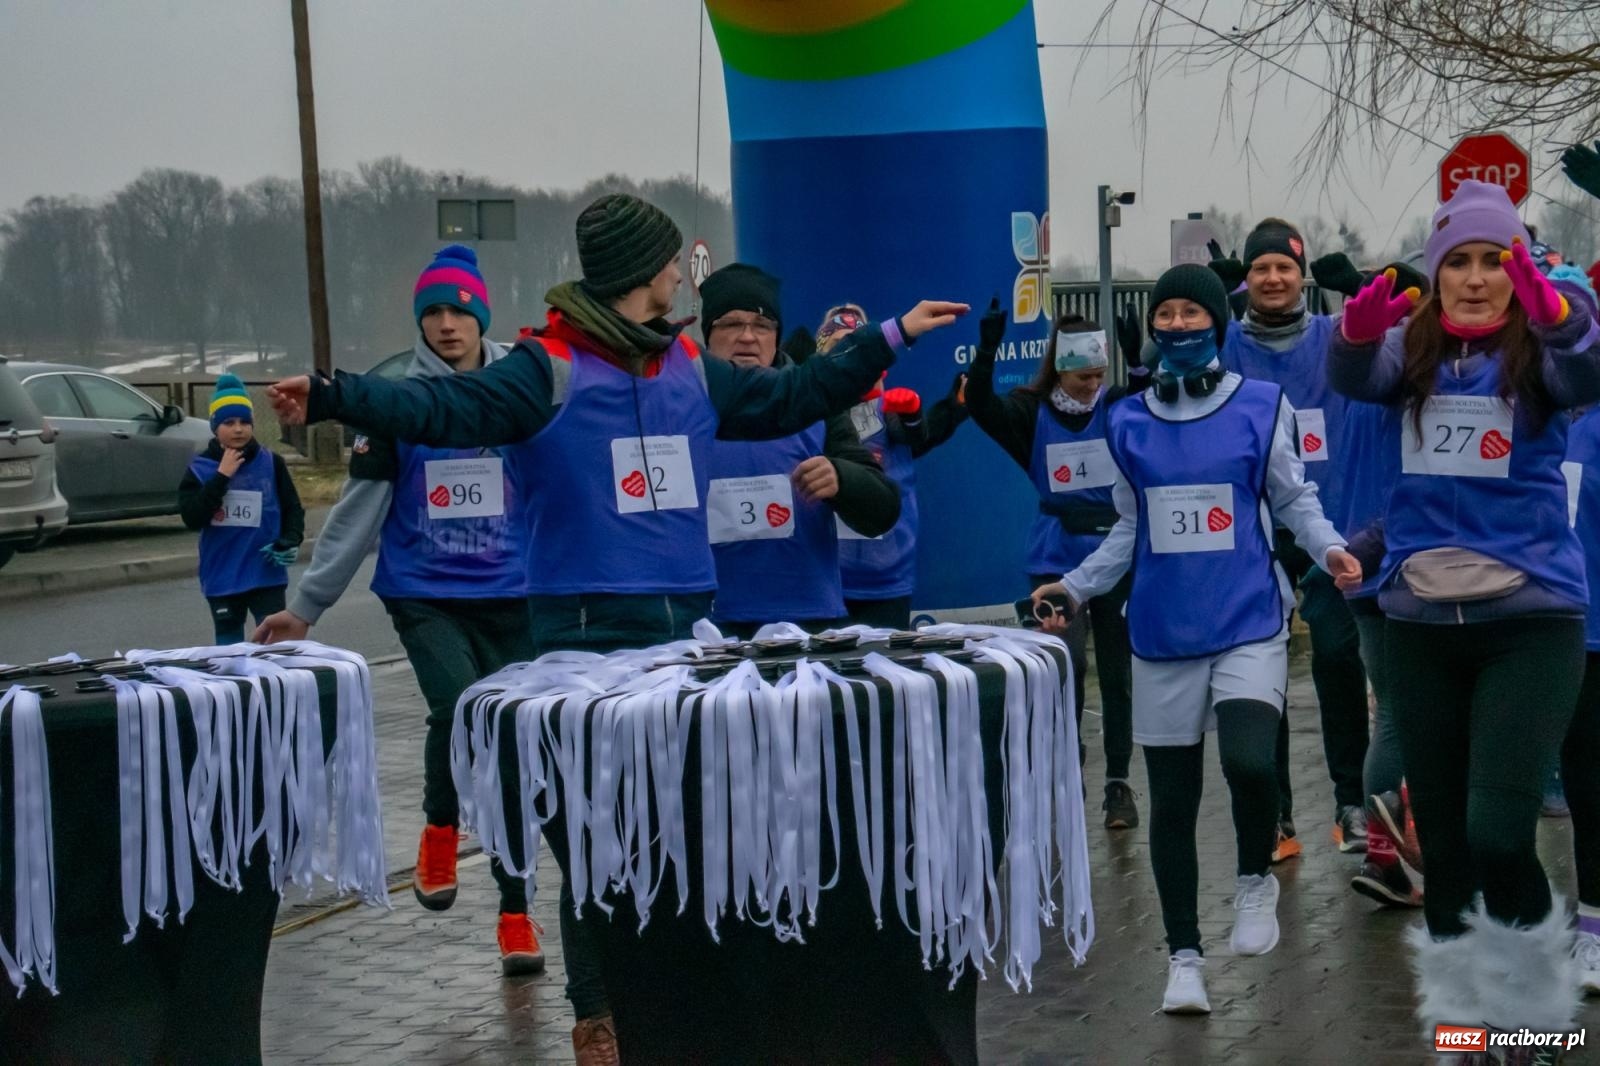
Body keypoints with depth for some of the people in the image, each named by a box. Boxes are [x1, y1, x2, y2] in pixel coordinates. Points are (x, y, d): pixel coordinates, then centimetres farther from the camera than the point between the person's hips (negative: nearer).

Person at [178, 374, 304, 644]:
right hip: (222, 579, 1)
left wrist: (290, 542, -12)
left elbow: (293, 508, 7)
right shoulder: (200, 468, -1)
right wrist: (222, 476, -15)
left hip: (267, 576, -1)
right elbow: (191, 518, -12)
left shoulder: (271, 463, 0)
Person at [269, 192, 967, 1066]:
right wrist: (333, 399, -34)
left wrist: (892, 335, 27)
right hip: (588, 630, -6)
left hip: (687, 622, 6)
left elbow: (790, 398, 23)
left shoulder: (691, 370, 12)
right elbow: (442, 407, -19)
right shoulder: (548, 368, -7)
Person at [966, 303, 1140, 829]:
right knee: (1067, 662, -12)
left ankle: (1118, 782, 18)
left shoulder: (1121, 406, -1)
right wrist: (986, 353, -32)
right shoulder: (1031, 411, -3)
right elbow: (981, 408, -18)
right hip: (1057, 561, -1)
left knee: (1117, 670, 8)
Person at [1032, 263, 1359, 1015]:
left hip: (1249, 623, -3)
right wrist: (1075, 588, 4)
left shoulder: (1262, 406, 0)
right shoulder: (1127, 422, 8)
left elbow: (1294, 500, 4)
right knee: (1172, 799, 7)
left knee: (1249, 762, -25)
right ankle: (1184, 956, 21)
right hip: (1162, 635, 3)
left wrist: (1329, 549, -14)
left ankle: (1256, 879, 7)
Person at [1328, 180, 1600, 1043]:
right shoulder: (1410, 350, 5)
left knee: (1498, 835, -14)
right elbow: (1353, 379, -15)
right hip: (1420, 619, 3)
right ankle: (1458, 1001, 28)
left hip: (1530, 617, -3)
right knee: (1441, 834, 10)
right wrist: (1357, 330, -37)